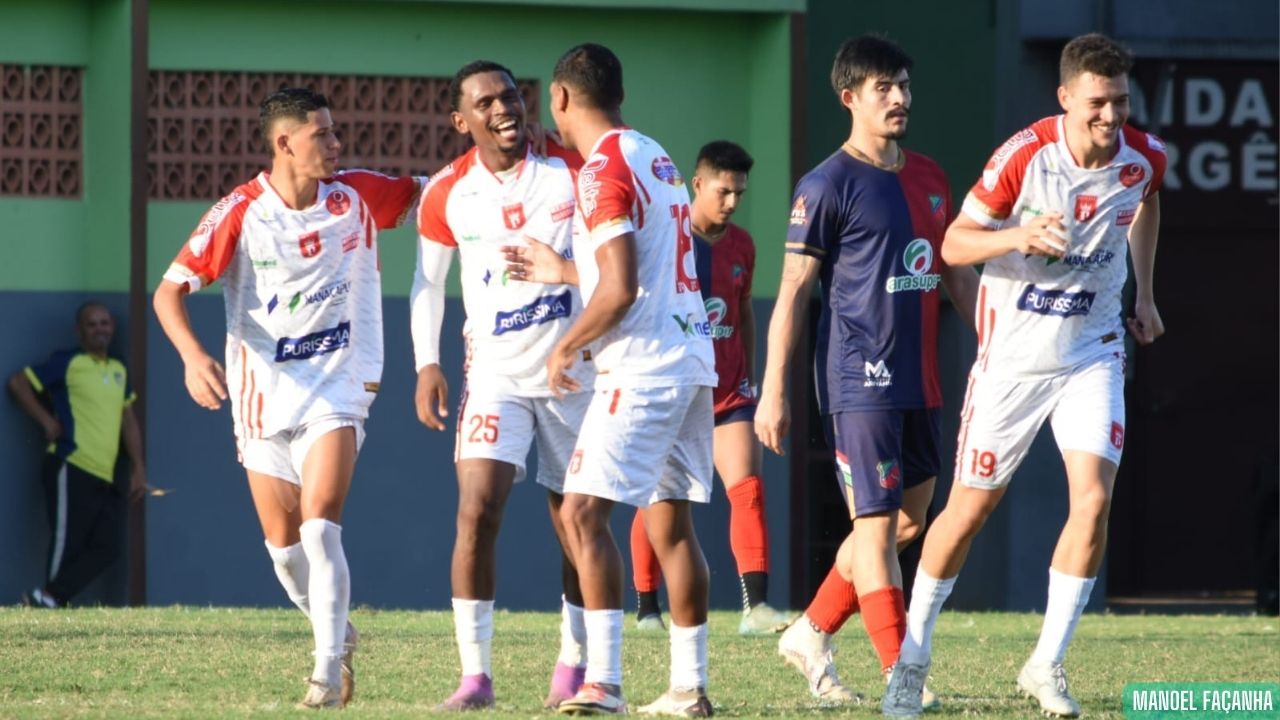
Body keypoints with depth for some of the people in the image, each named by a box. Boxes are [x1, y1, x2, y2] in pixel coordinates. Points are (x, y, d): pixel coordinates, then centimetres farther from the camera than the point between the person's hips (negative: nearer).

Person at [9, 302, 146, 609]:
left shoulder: (119, 371, 18)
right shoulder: (67, 363, -1)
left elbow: (128, 420, 23)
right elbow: (18, 383, 0)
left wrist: (138, 467, 15)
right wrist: (46, 421, -6)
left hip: (104, 477, 7)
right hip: (72, 470, -7)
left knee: (106, 547, -4)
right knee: (67, 545, -9)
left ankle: (49, 598, -5)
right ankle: (48, 600, -3)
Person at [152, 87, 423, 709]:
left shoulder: (356, 197, -3)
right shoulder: (239, 213, -11)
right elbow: (170, 290, -10)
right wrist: (193, 356, -27)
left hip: (337, 387, -1)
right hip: (262, 394, 1)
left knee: (319, 526, -18)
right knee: (283, 542, 7)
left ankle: (329, 668, -15)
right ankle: (336, 633, 33)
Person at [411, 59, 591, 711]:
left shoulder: (573, 170, -6)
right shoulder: (447, 194, -3)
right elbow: (428, 280, 9)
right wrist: (427, 364, -1)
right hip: (496, 374, 0)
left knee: (575, 522, 7)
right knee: (476, 510, -15)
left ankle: (574, 663, 22)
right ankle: (475, 673, -12)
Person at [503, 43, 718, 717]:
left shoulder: (604, 172, -12)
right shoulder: (657, 159, 17)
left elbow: (620, 290, -19)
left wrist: (564, 348, -4)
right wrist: (562, 270, 35)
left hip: (644, 365, -9)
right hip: (693, 358, 9)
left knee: (582, 512, -11)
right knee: (669, 523, 12)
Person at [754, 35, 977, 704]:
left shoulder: (929, 178, 14)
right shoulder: (827, 185, -7)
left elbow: (956, 273, 21)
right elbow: (794, 290, -7)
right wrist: (773, 392, -10)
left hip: (919, 383, 8)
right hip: (859, 381, -8)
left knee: (906, 520, 12)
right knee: (877, 524, -8)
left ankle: (811, 635, 26)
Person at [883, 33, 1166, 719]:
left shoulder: (1144, 158, -7)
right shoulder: (1024, 155, -19)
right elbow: (954, 243, -13)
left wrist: (1145, 294, 18)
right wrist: (1019, 236, -31)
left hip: (1091, 353, 2)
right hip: (1013, 356, -2)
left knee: (1093, 499, -15)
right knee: (970, 508, 4)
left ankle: (1047, 664, -3)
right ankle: (913, 656, 22)